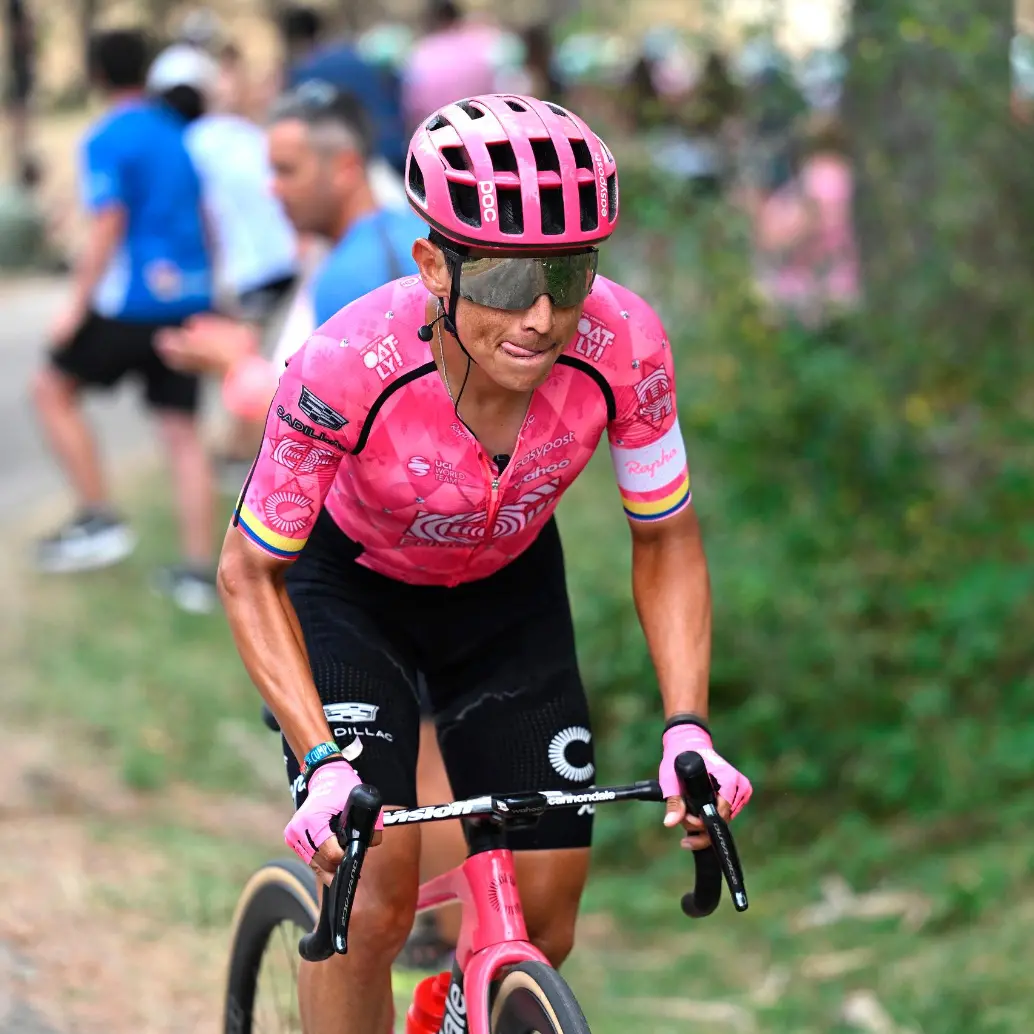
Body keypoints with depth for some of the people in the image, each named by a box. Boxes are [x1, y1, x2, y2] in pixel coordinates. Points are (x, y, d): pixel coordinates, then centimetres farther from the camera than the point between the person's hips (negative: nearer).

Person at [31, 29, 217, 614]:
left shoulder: (106, 142, -9)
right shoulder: (178, 134, 12)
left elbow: (108, 230, -16)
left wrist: (78, 307, -11)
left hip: (132, 301, -6)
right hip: (188, 299, 6)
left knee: (54, 390, 12)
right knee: (183, 433, 7)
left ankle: (101, 521, 6)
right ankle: (199, 572, 3)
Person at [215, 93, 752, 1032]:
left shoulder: (622, 347, -31)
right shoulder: (347, 367, -38)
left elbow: (666, 543, -13)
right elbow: (250, 574, -23)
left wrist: (687, 729, -25)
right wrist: (324, 764, -34)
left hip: (507, 590, 3)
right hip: (348, 587, -3)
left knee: (543, 923, -1)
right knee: (374, 888, -21)